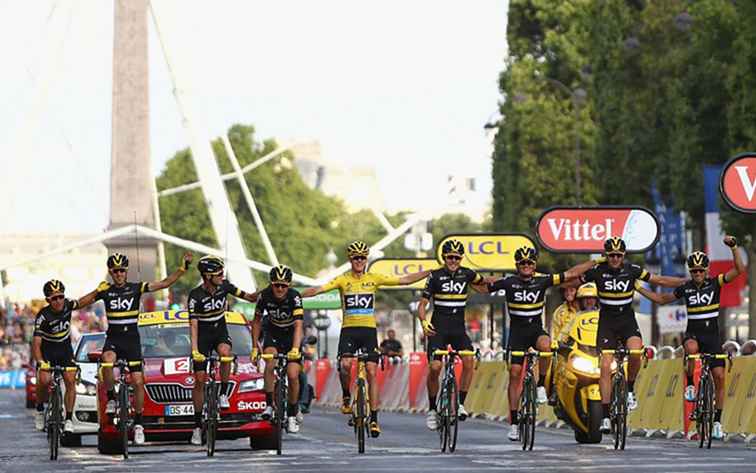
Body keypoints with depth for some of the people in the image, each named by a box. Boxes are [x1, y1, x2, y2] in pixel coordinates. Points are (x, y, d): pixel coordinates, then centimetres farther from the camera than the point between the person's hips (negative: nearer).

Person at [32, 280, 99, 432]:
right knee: (44, 380, -24)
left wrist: (98, 291, -4)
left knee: (71, 381, -15)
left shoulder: (67, 305, -14)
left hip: (65, 351, 3)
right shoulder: (43, 317, -26)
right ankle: (40, 409, 3)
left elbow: (83, 302, 7)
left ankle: (69, 418, -10)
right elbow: (36, 343, -29)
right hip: (47, 352, -3)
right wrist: (40, 362, -43)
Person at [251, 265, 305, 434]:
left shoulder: (294, 297, -28)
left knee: (293, 376, -11)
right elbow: (257, 321, -6)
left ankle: (292, 415, 6)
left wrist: (295, 349, -51)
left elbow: (298, 325, -37)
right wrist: (255, 348, -11)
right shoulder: (264, 296, -20)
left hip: (292, 335, -1)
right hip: (273, 333, 1)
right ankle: (269, 405, -19)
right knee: (270, 364, -28)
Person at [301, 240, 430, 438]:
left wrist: (432, 271, 1)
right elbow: (318, 289, -9)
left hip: (369, 330, 1)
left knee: (372, 373, -5)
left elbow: (404, 280, 5)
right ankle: (346, 396, 7)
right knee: (345, 365, -23)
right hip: (349, 330, -1)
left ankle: (374, 419, 0)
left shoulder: (374, 279, 4)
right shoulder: (343, 280, 0)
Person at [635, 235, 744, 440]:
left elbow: (739, 270, -12)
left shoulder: (715, 283, -1)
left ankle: (717, 421, 2)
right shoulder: (685, 288, 2)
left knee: (719, 377, -7)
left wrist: (733, 247, -24)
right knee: (691, 348, -38)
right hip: (693, 333, 0)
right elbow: (661, 298, 16)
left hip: (712, 335, 0)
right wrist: (638, 288, 10)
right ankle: (690, 385, -17)